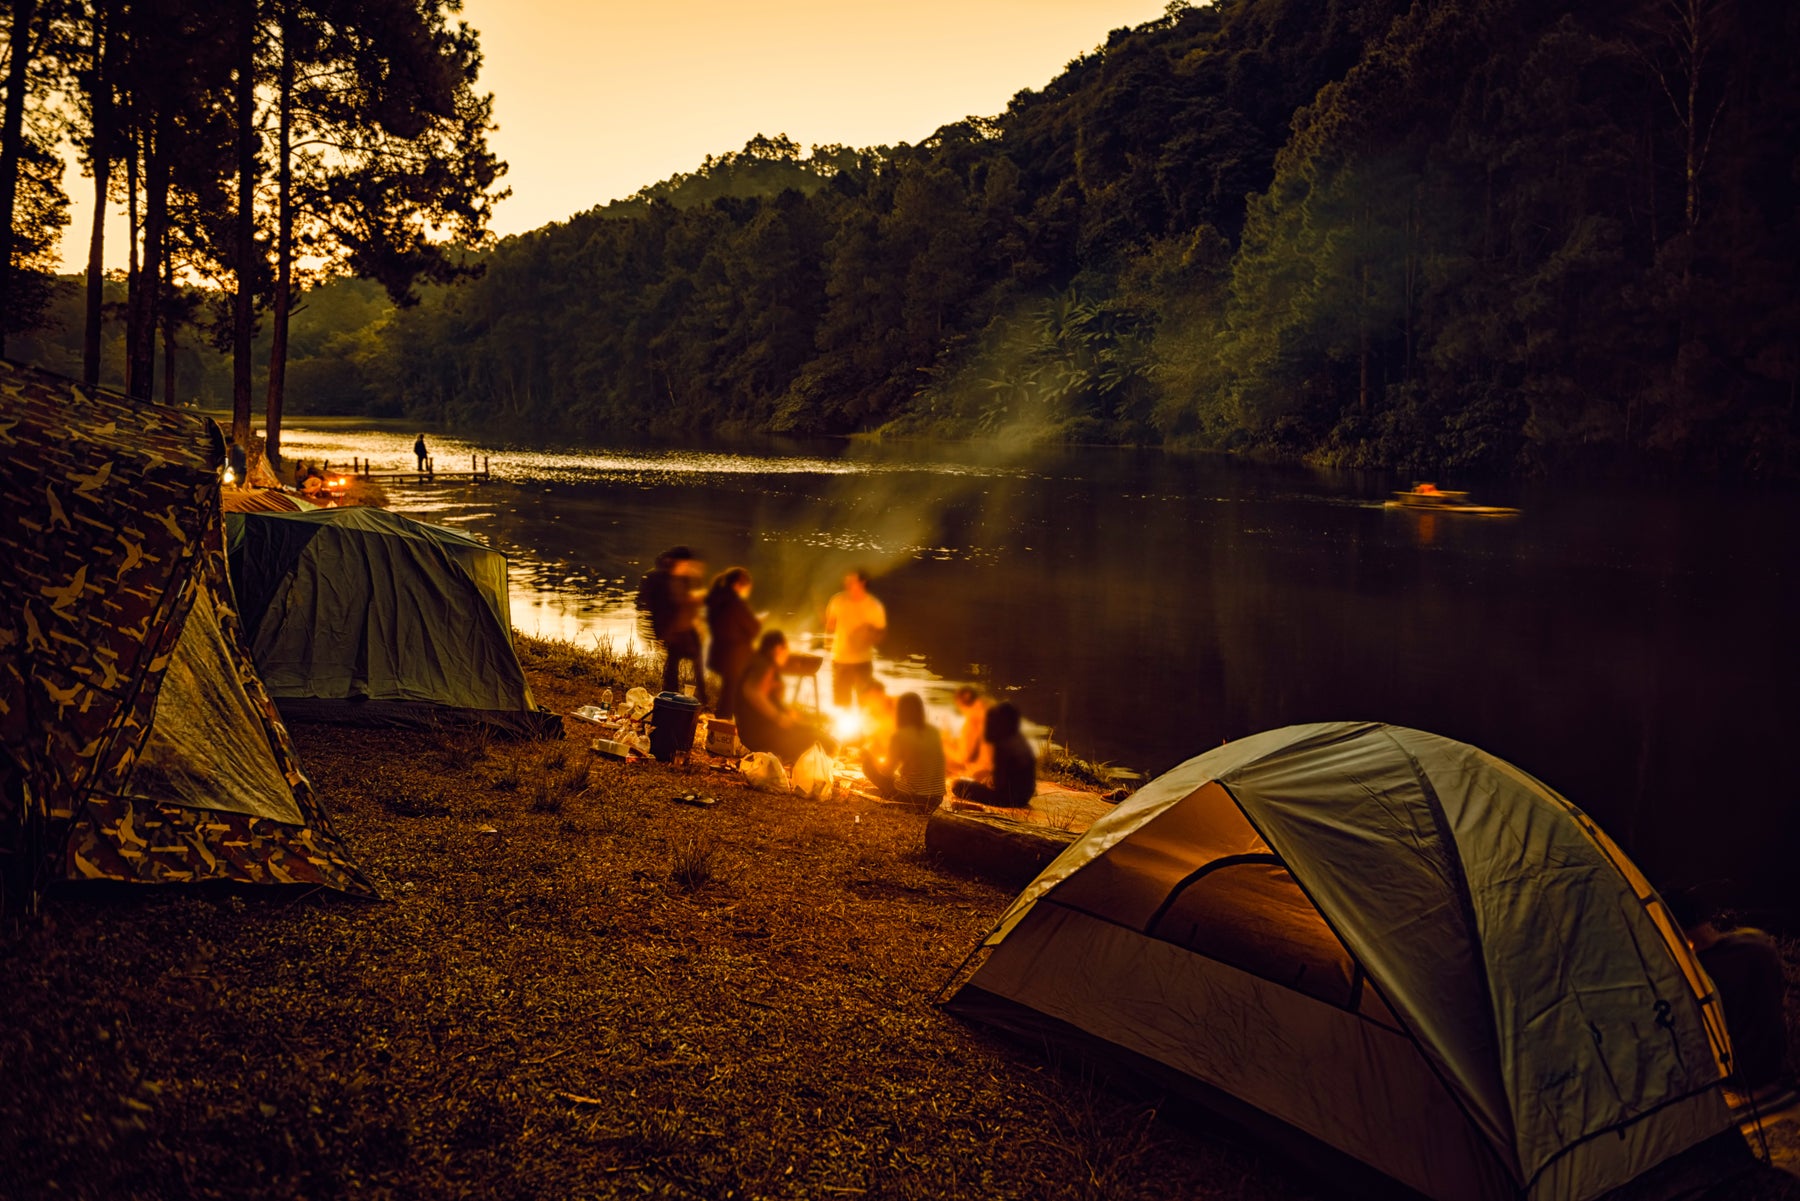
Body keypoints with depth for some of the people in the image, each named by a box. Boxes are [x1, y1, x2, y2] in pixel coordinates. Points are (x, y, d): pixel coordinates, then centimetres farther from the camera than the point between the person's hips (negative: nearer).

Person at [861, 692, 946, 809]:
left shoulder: (900, 735, -12)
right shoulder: (934, 732, 5)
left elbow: (886, 770, -5)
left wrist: (870, 756, 13)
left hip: (911, 798, -6)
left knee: (868, 764, 6)